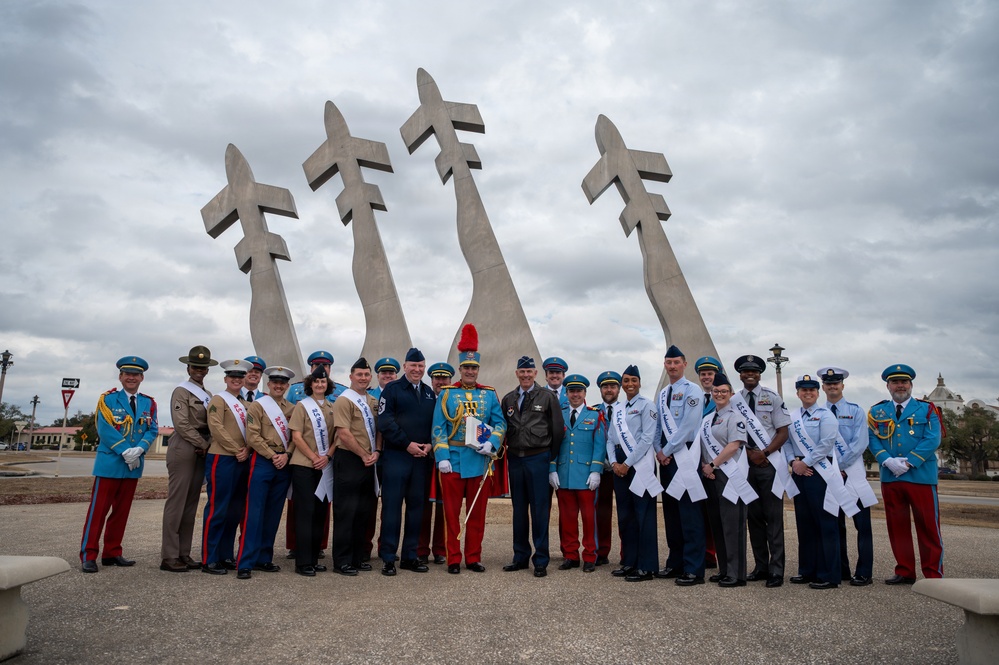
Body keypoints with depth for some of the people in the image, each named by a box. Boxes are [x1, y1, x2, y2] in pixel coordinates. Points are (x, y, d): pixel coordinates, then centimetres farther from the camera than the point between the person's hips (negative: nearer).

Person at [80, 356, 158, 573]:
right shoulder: (107, 399, -2)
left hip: (133, 465, 4)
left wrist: (138, 450, -14)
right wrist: (125, 452, -18)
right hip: (110, 463, -4)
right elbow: (105, 429, -11)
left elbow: (152, 430, 4)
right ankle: (88, 555, 4)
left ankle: (112, 553, 18)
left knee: (122, 510, 10)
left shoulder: (149, 403, 10)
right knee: (98, 509, -2)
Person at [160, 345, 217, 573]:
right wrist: (203, 444, -10)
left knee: (191, 503, 8)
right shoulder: (181, 391, -4)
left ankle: (184, 554, 14)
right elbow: (182, 424, -13)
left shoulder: (208, 395, 17)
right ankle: (169, 556, 0)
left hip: (201, 451, 7)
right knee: (177, 501, -5)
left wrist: (207, 445, 0)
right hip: (183, 449, -7)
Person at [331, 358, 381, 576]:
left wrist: (376, 452, -3)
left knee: (364, 511, 12)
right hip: (348, 460, -8)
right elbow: (343, 434, -17)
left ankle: (358, 557, 23)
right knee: (345, 511, -2)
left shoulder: (372, 401, 13)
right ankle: (341, 561, 7)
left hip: (368, 461, 8)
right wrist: (364, 455, -13)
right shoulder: (344, 400, -10)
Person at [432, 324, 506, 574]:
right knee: (452, 512, 4)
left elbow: (500, 423, 7)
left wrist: (491, 443, -11)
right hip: (453, 460, -2)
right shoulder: (446, 394, 2)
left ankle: (473, 558, 20)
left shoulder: (489, 394, 8)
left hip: (480, 460, 2)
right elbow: (438, 428, -2)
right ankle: (453, 559, 14)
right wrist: (442, 457, -11)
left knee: (477, 513, 9)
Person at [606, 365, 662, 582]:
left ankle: (646, 567, 3)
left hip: (640, 463, -6)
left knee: (643, 514, -3)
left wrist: (628, 463, -14)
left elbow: (648, 437, -12)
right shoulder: (615, 408, 15)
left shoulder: (646, 405, -4)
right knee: (624, 514, 11)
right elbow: (610, 437, 14)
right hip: (619, 464, 7)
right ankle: (629, 562, 20)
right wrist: (614, 462, -1)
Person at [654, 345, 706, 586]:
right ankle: (675, 564, 21)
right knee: (670, 512, 12)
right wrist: (659, 451, 1)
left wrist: (667, 451, -12)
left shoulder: (692, 390, -5)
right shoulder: (662, 394, 17)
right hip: (666, 458, 8)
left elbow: (688, 425, -14)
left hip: (685, 456, -8)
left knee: (689, 514, -6)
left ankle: (693, 570, -1)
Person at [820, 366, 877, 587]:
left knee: (862, 524, -1)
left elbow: (860, 443, -7)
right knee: (835, 525, 8)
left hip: (852, 473, -2)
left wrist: (840, 465, -13)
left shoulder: (855, 411, 2)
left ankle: (864, 573, 5)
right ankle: (840, 570, 17)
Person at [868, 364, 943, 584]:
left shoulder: (927, 409, 5)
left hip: (921, 476, -2)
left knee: (928, 526, 1)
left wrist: (909, 462, -14)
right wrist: (888, 461, -12)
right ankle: (904, 572, 17)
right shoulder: (877, 411, 11)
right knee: (896, 526, 7)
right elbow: (872, 440, 4)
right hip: (890, 477, 3)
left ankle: (933, 574, 11)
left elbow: (932, 440, -5)